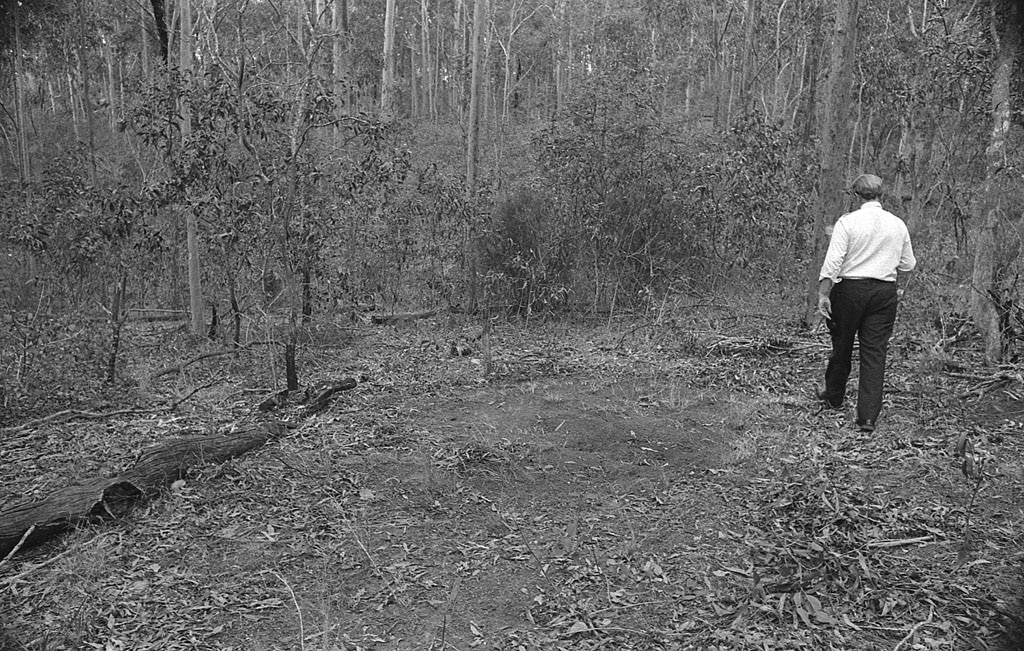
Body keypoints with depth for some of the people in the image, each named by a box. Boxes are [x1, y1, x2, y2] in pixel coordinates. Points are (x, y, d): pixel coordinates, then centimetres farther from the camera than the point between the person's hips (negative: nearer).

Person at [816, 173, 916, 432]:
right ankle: (868, 416, 1)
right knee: (875, 352, 3)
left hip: (850, 288, -3)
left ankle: (834, 395, 33)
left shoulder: (848, 221, -8)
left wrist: (823, 294, -11)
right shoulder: (897, 224, 6)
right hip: (885, 291, 3)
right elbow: (908, 264, 14)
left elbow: (833, 261, -14)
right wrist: (898, 286, 31)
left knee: (842, 344, 15)